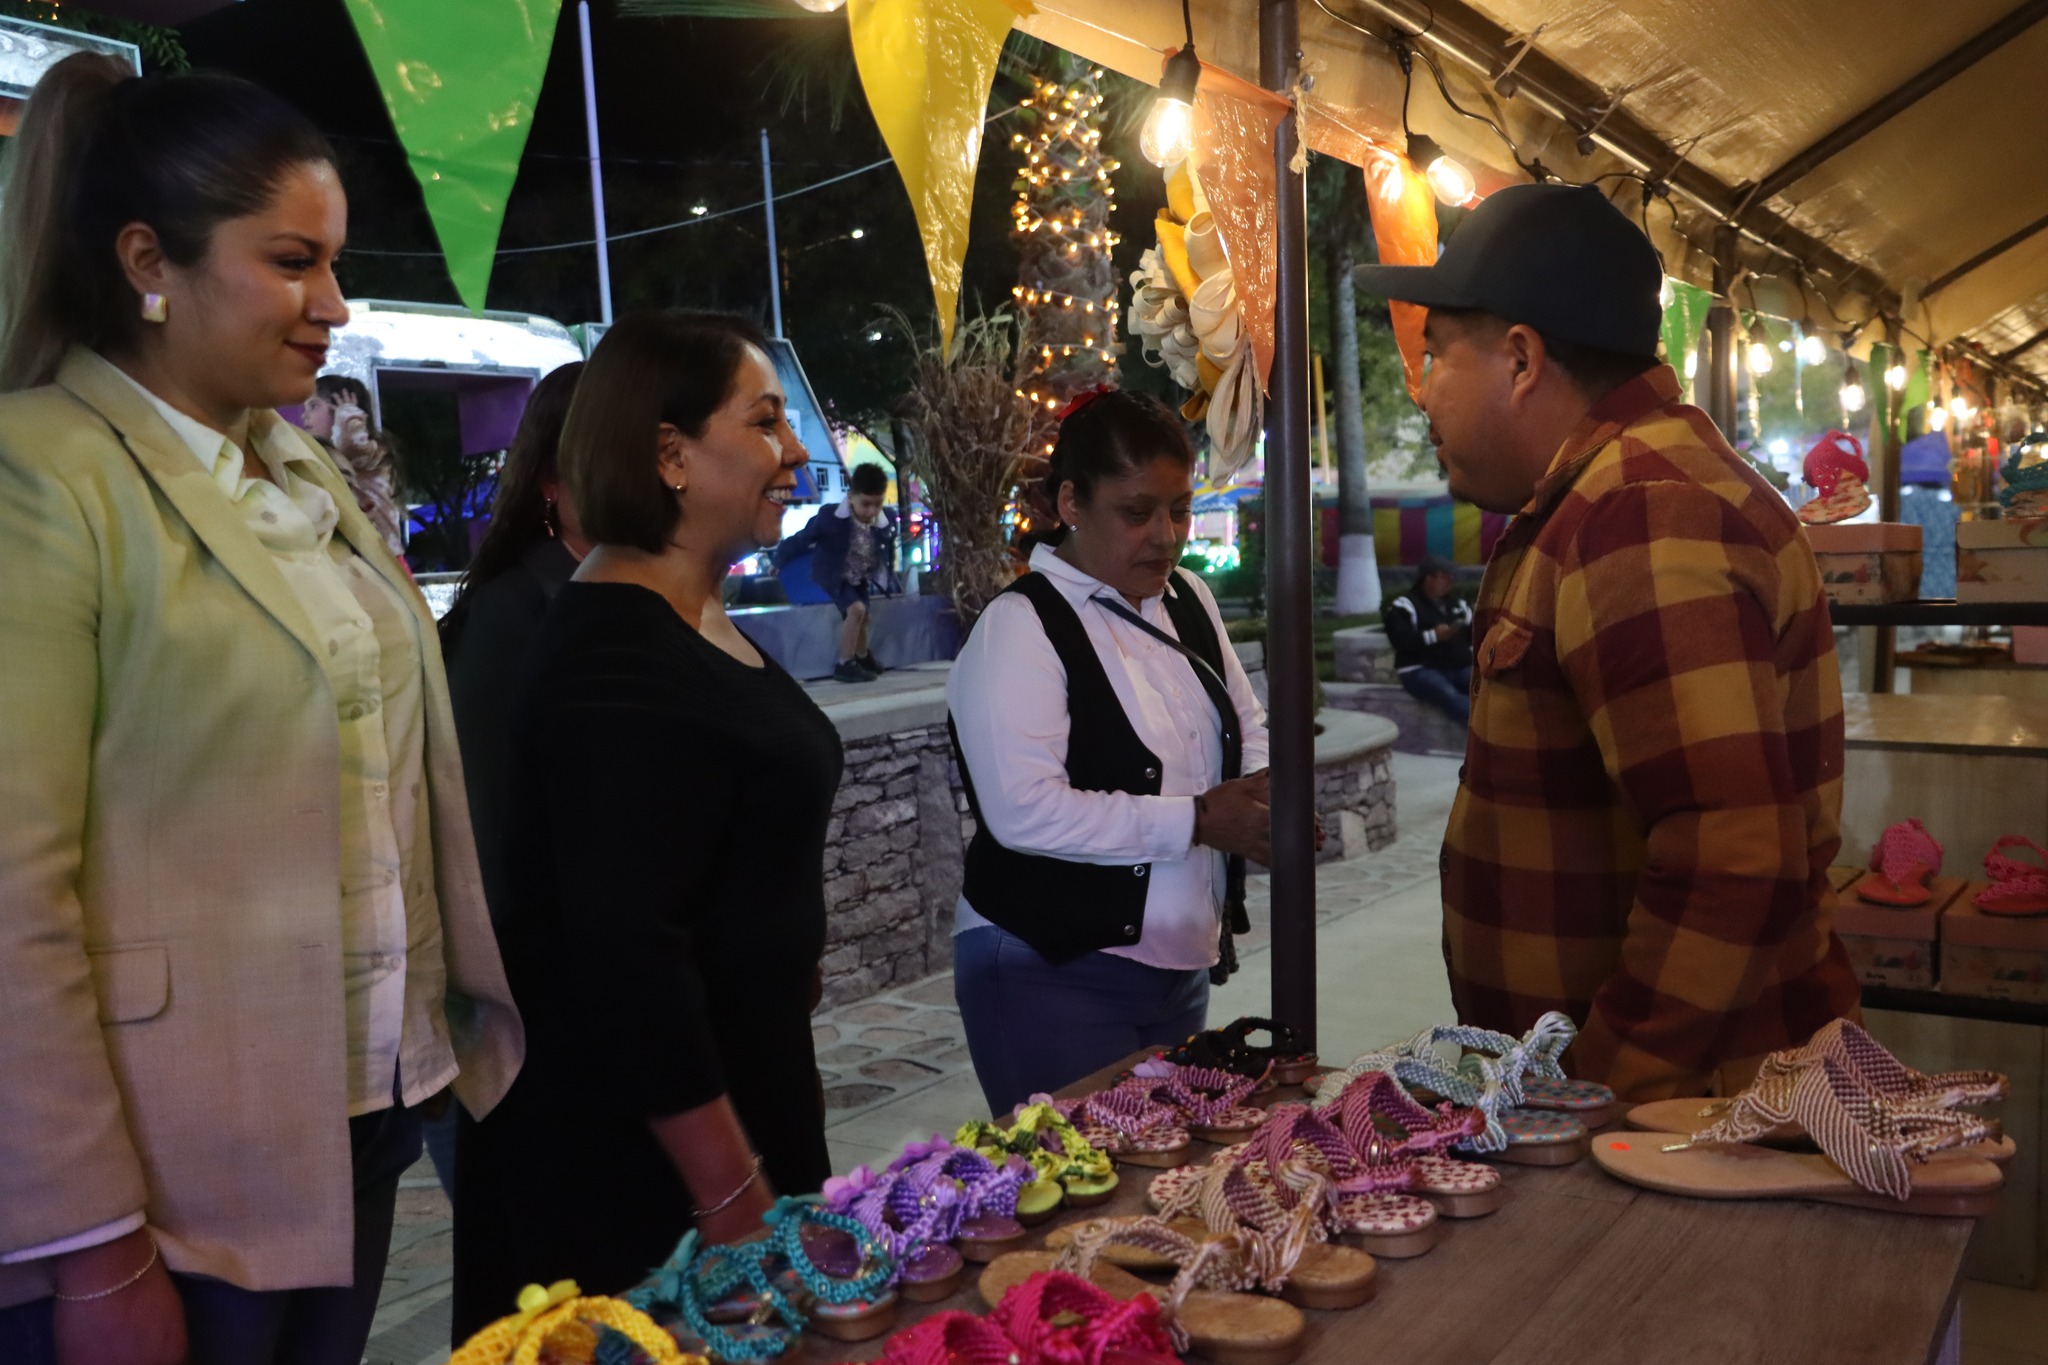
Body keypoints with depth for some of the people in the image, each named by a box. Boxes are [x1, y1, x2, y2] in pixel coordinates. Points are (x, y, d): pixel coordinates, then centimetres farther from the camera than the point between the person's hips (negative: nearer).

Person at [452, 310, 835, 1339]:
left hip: (732, 1087, 9)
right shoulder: (617, 664, -22)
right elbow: (625, 949, -27)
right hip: (637, 1151, -9)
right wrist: (733, 1195, -23)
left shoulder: (700, 620, 9)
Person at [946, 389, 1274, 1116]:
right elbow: (1024, 810, -25)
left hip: (1180, 966, 7)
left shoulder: (1188, 600, 7)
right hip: (1052, 978, -7)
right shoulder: (1020, 627, -16)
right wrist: (1197, 821, -23)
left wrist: (1263, 791, -5)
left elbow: (1250, 727, 17)